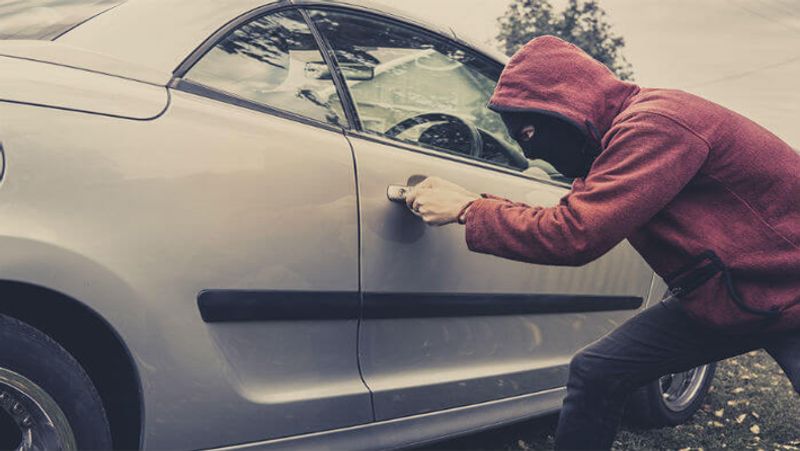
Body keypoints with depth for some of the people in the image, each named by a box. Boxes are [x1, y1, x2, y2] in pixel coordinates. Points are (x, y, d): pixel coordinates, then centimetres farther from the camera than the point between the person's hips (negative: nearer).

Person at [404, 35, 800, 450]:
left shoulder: (656, 124, -27)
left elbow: (574, 235, -30)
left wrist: (467, 211, -20)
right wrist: (473, 201, -3)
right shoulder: (620, 135, 2)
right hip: (715, 297, 8)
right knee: (593, 373, 2)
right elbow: (571, 218, 7)